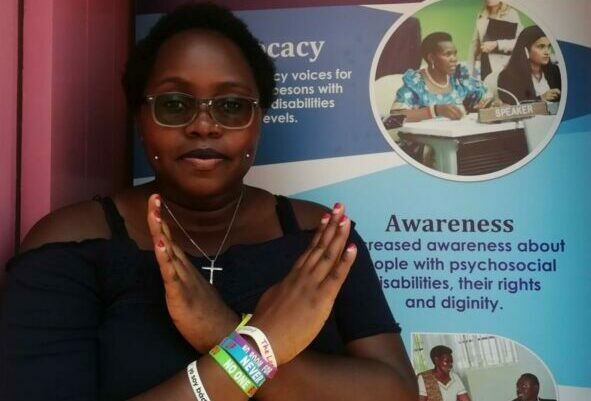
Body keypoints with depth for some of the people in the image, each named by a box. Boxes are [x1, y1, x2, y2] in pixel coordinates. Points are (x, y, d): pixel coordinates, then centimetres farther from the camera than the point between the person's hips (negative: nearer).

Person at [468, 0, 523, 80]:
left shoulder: (511, 14, 0)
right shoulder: (481, 16, 15)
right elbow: (474, 43, 13)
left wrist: (496, 44, -14)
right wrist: (470, 70, 8)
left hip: (504, 65, -4)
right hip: (485, 66, 4)